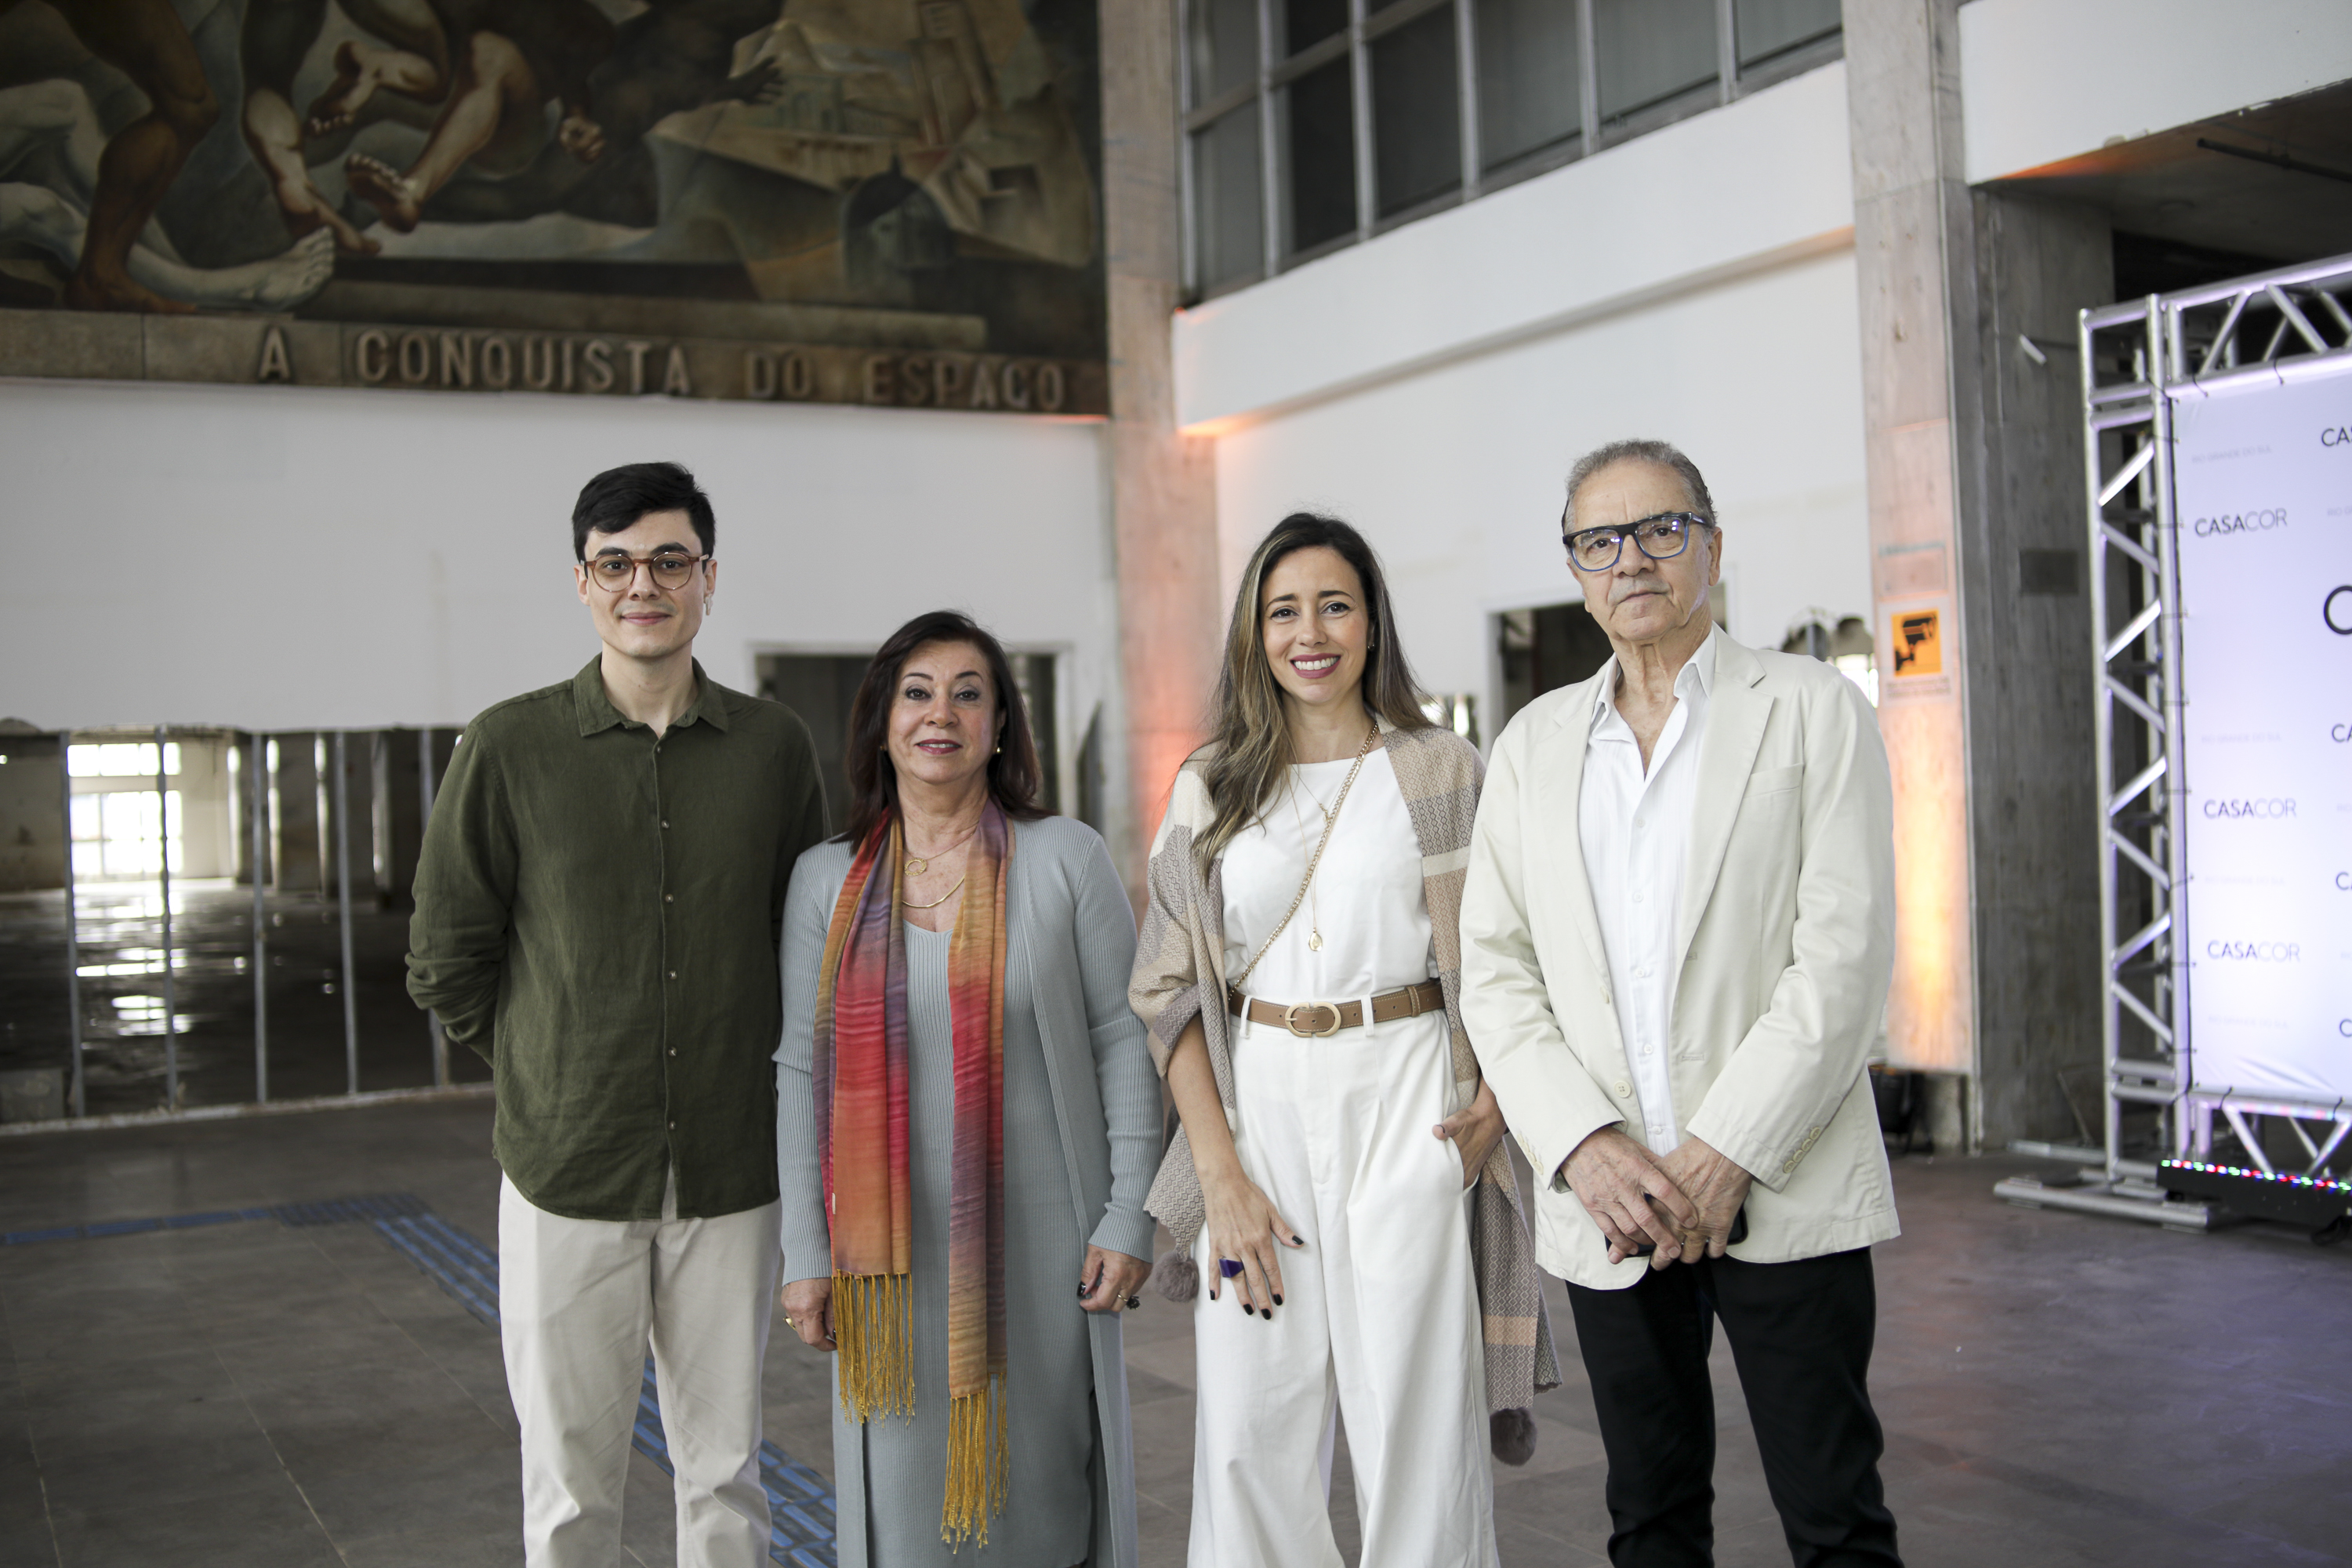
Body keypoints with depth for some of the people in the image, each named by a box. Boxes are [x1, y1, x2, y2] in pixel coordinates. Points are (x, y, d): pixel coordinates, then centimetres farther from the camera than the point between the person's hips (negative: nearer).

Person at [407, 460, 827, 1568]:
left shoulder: (774, 747, 1)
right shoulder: (510, 748, -4)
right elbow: (445, 965, 3)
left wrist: (739, 1062, 8)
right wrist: (548, 1074, 5)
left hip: (730, 1174, 2)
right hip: (567, 1178, -1)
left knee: (726, 1478, 13)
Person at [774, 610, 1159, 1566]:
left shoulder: (1066, 859, -2)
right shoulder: (826, 880, 4)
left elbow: (1123, 1041, -1)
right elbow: (800, 1071, 5)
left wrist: (1129, 1218, -5)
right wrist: (805, 1254, 3)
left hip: (1041, 1235, -1)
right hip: (897, 1244, 1)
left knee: (1040, 1483, 7)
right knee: (909, 1491, 6)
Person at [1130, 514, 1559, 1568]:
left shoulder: (1442, 772, 4)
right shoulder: (1210, 789, 8)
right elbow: (1172, 988, 5)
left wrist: (1495, 1100, -12)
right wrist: (1219, 1171, -5)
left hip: (1408, 1105, -2)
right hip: (1259, 1107, 2)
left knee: (1414, 1418, 1)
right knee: (1250, 1431, 3)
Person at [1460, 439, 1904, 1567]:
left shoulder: (1812, 710, 1)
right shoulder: (1532, 744, 11)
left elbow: (1844, 952, -9)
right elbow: (1494, 970, 5)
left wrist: (1727, 1151, -15)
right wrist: (1584, 1143, -10)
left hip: (1782, 1193, -3)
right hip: (1605, 1196, 4)